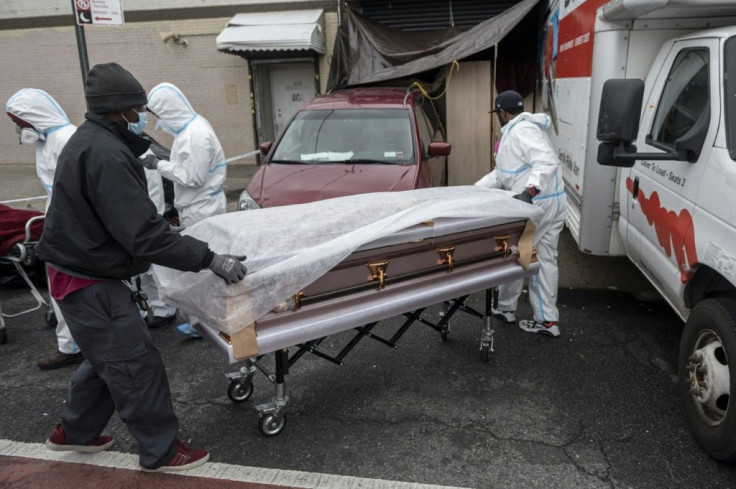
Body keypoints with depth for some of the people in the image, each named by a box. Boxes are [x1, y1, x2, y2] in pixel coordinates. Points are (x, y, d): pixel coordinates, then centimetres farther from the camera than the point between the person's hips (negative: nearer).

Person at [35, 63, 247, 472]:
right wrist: (209, 259, -29)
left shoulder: (92, 141, 9)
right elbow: (143, 234, -30)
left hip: (86, 270, 11)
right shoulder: (105, 154, -25)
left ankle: (75, 432, 40)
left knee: (108, 357, 23)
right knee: (136, 364, -1)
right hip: (90, 282, -11)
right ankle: (162, 451, 13)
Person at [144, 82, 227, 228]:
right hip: (196, 208, 9)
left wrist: (159, 165, -14)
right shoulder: (191, 127, 9)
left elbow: (193, 178, -21)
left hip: (201, 210, -9)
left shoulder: (196, 134, -22)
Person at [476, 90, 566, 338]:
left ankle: (506, 308, 23)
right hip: (553, 202, 10)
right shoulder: (517, 131, 20)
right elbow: (502, 173, 18)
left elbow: (547, 162, -29)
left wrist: (529, 191, -41)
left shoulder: (521, 131, -14)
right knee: (545, 259, 11)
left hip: (536, 204, -10)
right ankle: (547, 320, 16)